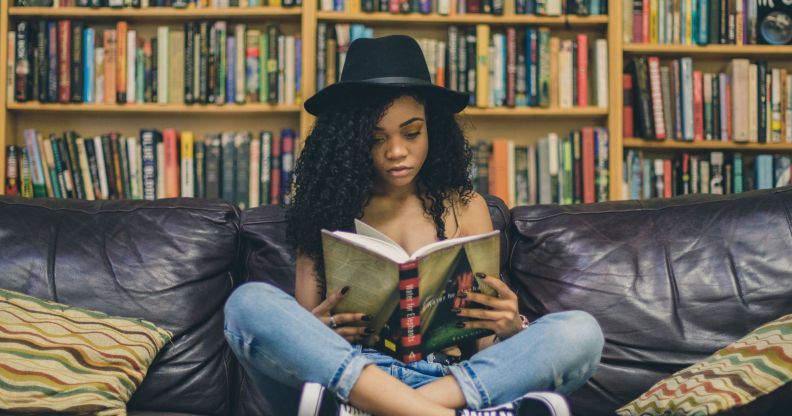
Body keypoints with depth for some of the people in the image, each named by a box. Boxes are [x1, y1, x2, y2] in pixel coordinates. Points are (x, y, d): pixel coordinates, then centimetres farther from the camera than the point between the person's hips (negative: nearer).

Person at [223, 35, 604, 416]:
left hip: (452, 379, 1)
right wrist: (315, 332, -17)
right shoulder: (329, 208, 11)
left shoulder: (466, 208, 14)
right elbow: (298, 333, 7)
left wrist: (509, 328, -13)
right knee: (249, 303, -27)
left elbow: (483, 340, 11)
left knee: (580, 332, -22)